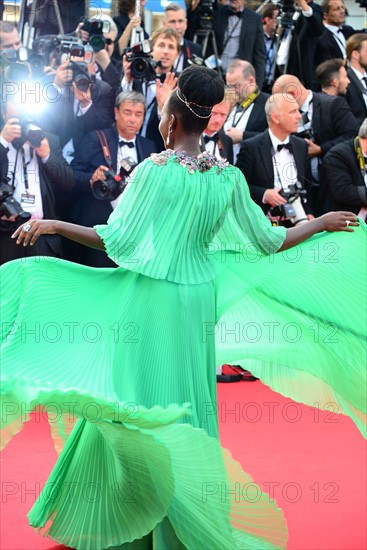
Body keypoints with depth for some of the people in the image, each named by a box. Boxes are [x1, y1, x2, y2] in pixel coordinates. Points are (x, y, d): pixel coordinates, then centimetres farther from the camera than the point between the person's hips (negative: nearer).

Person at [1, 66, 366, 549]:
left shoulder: (154, 171, -15)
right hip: (200, 297, 5)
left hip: (150, 298, -5)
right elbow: (269, 242, 3)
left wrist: (52, 225, -10)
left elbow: (117, 242, -17)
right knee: (188, 400, 15)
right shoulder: (229, 177, -2)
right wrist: (323, 223, 18)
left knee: (144, 398, 6)